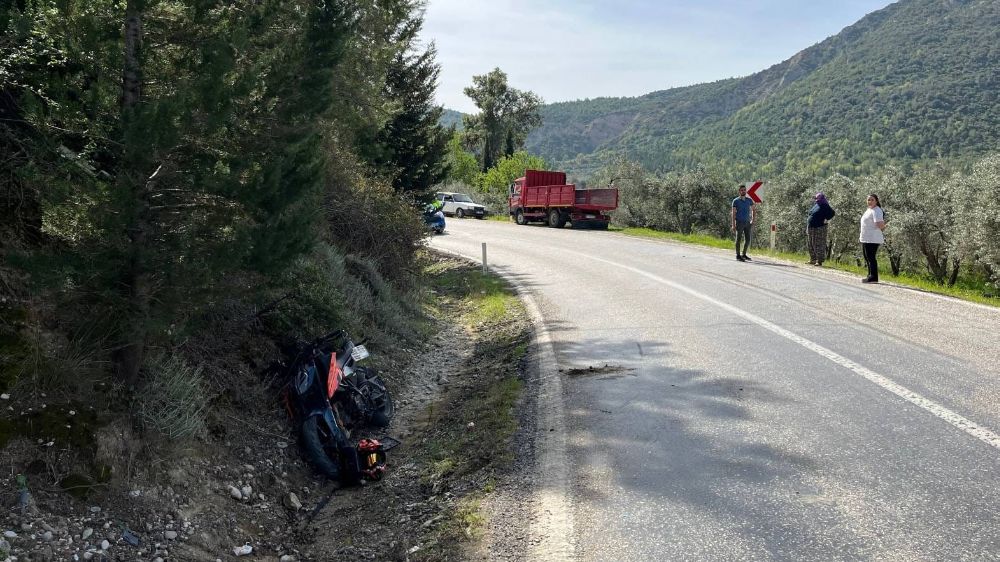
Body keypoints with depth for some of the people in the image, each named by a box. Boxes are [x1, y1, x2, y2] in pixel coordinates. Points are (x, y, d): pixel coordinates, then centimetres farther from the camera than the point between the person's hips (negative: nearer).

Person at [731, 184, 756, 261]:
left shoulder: (749, 200, 9)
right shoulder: (736, 201, -2)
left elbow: (754, 211, 16)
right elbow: (733, 213, -5)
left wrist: (753, 221, 4)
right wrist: (733, 225, -11)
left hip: (747, 223, 4)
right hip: (739, 223, -4)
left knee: (748, 240, 5)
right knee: (739, 239, -1)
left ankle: (744, 254, 19)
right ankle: (738, 255, 6)